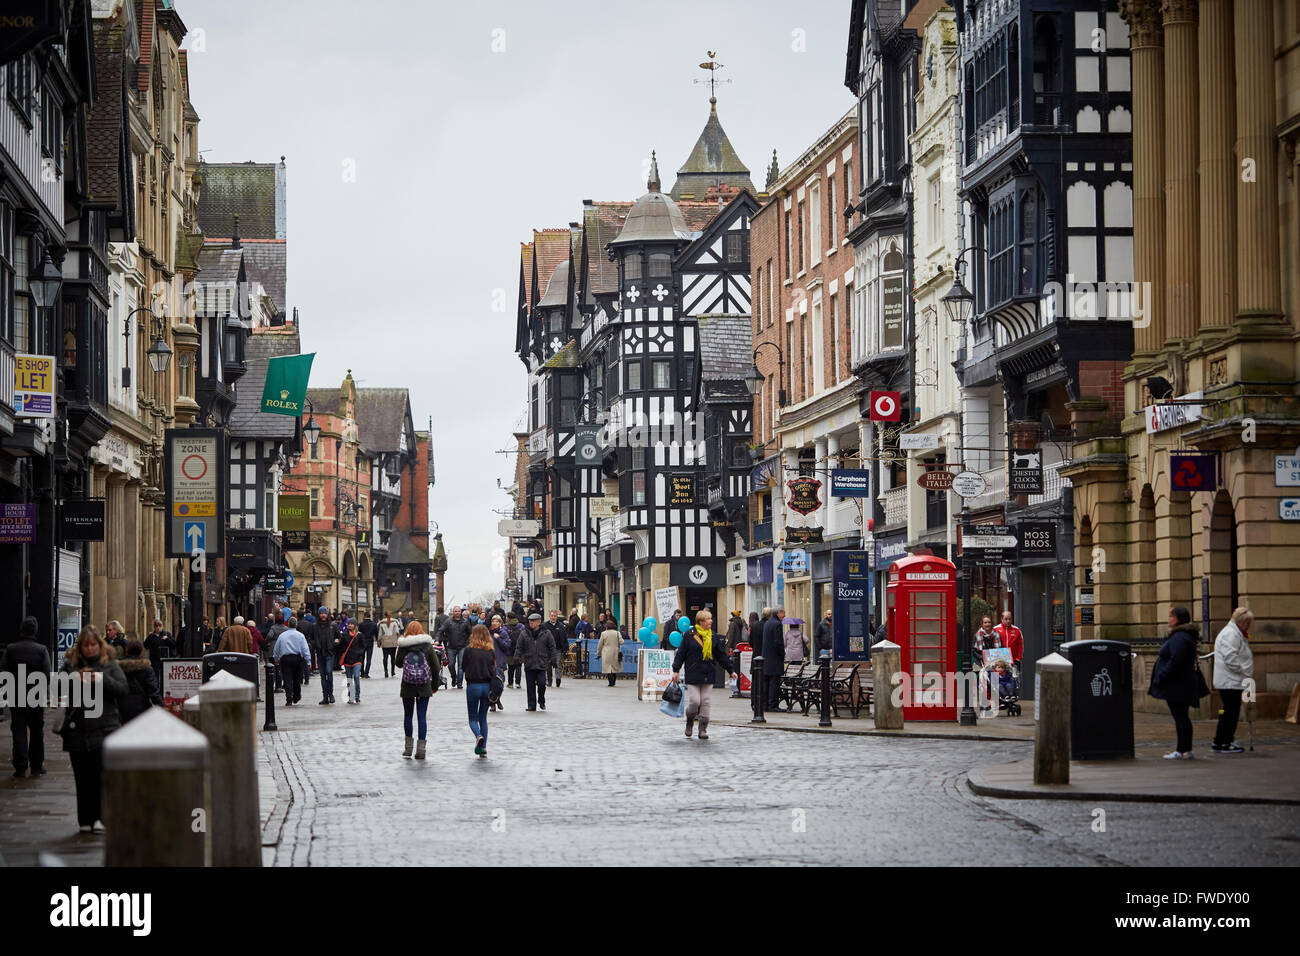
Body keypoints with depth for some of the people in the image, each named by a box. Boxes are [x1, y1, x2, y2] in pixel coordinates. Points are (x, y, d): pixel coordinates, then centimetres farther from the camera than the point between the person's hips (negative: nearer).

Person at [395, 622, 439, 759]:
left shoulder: (403, 646, -5)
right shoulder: (428, 646, -2)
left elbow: (398, 663, 6)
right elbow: (436, 666, 0)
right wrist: (435, 685, 10)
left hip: (407, 686, 0)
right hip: (424, 686, 0)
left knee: (408, 715, 14)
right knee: (422, 716, 2)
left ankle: (409, 747, 15)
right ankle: (421, 749, -3)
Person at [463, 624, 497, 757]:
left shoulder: (469, 650, -9)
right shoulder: (490, 651, -1)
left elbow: (464, 668, 0)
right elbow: (493, 670, 3)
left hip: (473, 686, -3)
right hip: (487, 686, 3)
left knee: (473, 718, 8)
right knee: (483, 718, 13)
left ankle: (478, 736, -21)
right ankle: (483, 748, 9)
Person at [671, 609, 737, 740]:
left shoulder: (713, 636, 9)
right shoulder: (690, 635, -2)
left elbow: (722, 654, 15)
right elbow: (681, 653, 0)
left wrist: (731, 670, 13)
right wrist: (676, 670, -4)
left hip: (708, 675, 3)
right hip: (693, 674, -3)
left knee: (705, 702, 1)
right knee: (695, 701, -8)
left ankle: (703, 728, 9)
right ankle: (690, 721, 21)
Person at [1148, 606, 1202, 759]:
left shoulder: (1179, 638, -17)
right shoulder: (1183, 636, 18)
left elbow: (1175, 661, -24)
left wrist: (1160, 679, -19)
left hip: (1177, 686, -11)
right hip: (1182, 685, 11)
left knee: (1180, 717, -8)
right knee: (1182, 717, 13)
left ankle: (1182, 751, -8)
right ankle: (1186, 749, 17)